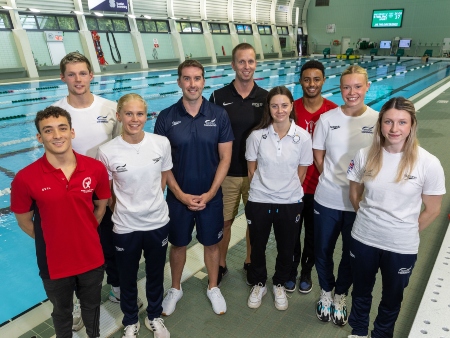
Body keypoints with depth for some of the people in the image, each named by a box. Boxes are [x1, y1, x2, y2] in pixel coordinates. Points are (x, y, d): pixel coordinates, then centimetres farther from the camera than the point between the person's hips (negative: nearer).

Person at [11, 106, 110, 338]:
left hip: (91, 257, 2)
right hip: (54, 263, -1)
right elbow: (24, 222, -4)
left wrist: (84, 234, 3)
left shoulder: (96, 168, -14)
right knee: (61, 311, 26)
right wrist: (52, 241, 0)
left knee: (92, 306, 27)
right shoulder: (25, 178, -19)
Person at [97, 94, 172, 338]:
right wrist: (123, 210, 4)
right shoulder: (107, 151, -15)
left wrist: (150, 202, 8)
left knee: (156, 275, 21)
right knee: (127, 278, 20)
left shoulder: (162, 143, -11)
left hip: (158, 222, 2)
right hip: (125, 227, -1)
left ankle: (154, 317, 48)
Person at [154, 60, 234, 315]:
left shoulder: (219, 115, -7)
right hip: (178, 197, 0)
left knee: (211, 244, 17)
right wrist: (180, 194, -12)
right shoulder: (166, 118, -8)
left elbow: (225, 158, -6)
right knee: (178, 245, 17)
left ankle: (213, 288, 40)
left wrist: (210, 193, -12)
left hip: (211, 197, 0)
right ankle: (175, 289, 41)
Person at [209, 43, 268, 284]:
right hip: (227, 172, -1)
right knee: (224, 220, 11)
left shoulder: (265, 98, -1)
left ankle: (250, 261, 36)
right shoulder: (219, 97, -5)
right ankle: (221, 263, 31)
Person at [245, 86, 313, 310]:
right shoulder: (257, 136, -12)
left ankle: (279, 285, 45)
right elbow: (251, 169, 0)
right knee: (257, 246, 17)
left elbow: (301, 172, 1)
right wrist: (262, 189, 6)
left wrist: (288, 190, 6)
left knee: (286, 248, 19)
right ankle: (258, 284, 43)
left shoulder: (303, 137, -10)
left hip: (290, 203, 1)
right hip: (259, 202, 0)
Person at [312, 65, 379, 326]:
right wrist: (333, 179, -4)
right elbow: (318, 157, 2)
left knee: (351, 253, 17)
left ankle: (340, 296, 43)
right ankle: (326, 292, 42)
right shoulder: (327, 119, -5)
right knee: (323, 250, 14)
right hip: (327, 199, 0)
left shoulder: (378, 121, -5)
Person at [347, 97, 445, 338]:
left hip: (401, 247, -1)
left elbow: (432, 210, -6)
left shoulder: (428, 164, -16)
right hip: (362, 239, 2)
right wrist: (369, 219, 6)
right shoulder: (365, 156, -10)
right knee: (361, 291, 24)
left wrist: (406, 232, 1)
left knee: (392, 297, 22)